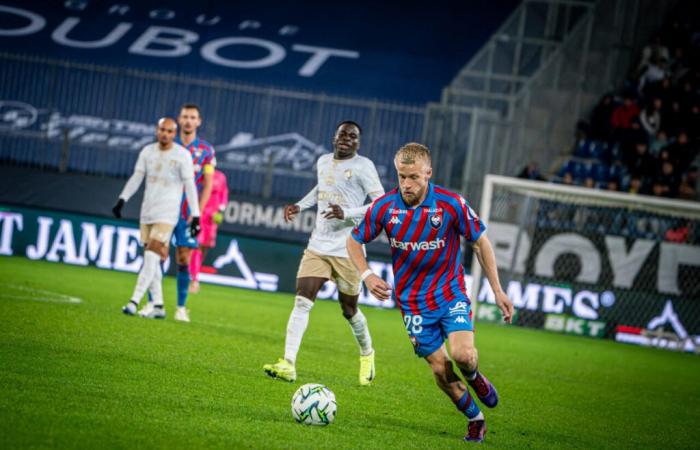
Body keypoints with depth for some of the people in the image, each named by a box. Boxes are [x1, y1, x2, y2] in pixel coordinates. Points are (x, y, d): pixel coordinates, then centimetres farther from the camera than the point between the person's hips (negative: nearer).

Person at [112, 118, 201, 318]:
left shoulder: (182, 155, -5)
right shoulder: (147, 152, 9)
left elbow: (190, 186, -5)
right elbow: (136, 178, 10)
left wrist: (195, 215, -9)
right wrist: (122, 199, -2)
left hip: (167, 213, -6)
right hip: (147, 212, 6)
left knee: (152, 258, -15)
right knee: (150, 261, 5)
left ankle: (134, 301, -19)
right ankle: (158, 306, 10)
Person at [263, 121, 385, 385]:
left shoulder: (363, 166, -8)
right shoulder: (323, 162, 11)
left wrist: (347, 213, -24)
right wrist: (300, 206, 17)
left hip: (347, 250, -4)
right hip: (318, 245, 5)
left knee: (349, 309, 8)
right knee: (302, 302, -11)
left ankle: (367, 354, 37)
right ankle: (288, 364, -16)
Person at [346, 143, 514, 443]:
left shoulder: (451, 204, -14)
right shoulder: (383, 207, -11)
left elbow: (481, 243, -2)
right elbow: (354, 241, 4)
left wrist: (497, 291, -2)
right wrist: (366, 275, -13)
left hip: (451, 292, -1)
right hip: (413, 301, 2)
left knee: (462, 354, -23)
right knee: (439, 368, 0)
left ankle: (473, 377, 15)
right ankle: (475, 419, 23)